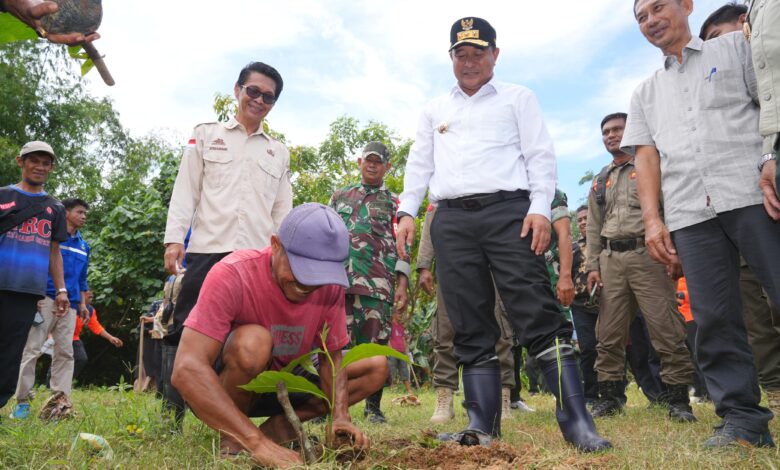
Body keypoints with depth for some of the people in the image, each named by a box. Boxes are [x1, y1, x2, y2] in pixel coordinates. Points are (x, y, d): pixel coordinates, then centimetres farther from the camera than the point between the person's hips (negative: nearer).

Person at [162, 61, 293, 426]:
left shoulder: (279, 152, 19)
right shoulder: (206, 135, 14)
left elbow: (283, 210, 17)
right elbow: (185, 190, 7)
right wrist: (174, 238, -4)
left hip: (259, 256, 2)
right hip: (207, 248, -1)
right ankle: (172, 414, 8)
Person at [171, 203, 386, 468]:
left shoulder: (330, 286, -14)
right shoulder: (232, 275, -30)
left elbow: (331, 358, -5)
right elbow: (187, 370, -37)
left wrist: (340, 416, -25)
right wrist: (259, 443, -44)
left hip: (281, 384, 5)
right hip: (217, 391, -5)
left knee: (377, 368, -7)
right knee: (253, 341, -37)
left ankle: (281, 424, -12)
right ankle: (232, 437, -12)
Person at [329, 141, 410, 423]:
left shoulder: (394, 203, 15)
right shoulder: (339, 196, 21)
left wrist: (402, 286, -2)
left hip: (378, 283, -1)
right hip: (337, 280, 1)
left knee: (375, 342, -1)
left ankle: (373, 406, 13)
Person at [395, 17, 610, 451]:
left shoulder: (518, 98, 14)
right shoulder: (435, 110, 25)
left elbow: (540, 155, 4)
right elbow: (420, 164, 20)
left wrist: (540, 207, -10)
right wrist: (407, 211, 6)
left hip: (508, 210, -3)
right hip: (452, 219, 4)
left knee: (539, 316, -12)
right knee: (470, 328, 1)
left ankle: (576, 419, -7)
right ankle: (483, 423, 5)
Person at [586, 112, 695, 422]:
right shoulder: (600, 182, 22)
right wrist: (593, 265, 10)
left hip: (647, 254, -4)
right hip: (610, 259, 5)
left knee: (666, 330, -6)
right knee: (609, 334, 4)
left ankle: (678, 399, 4)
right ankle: (609, 396, 13)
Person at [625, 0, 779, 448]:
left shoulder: (736, 48, 16)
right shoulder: (646, 92, 24)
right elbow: (646, 156, 14)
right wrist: (653, 218, 2)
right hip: (690, 211, 3)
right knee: (714, 317, -1)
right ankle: (742, 418, 7)